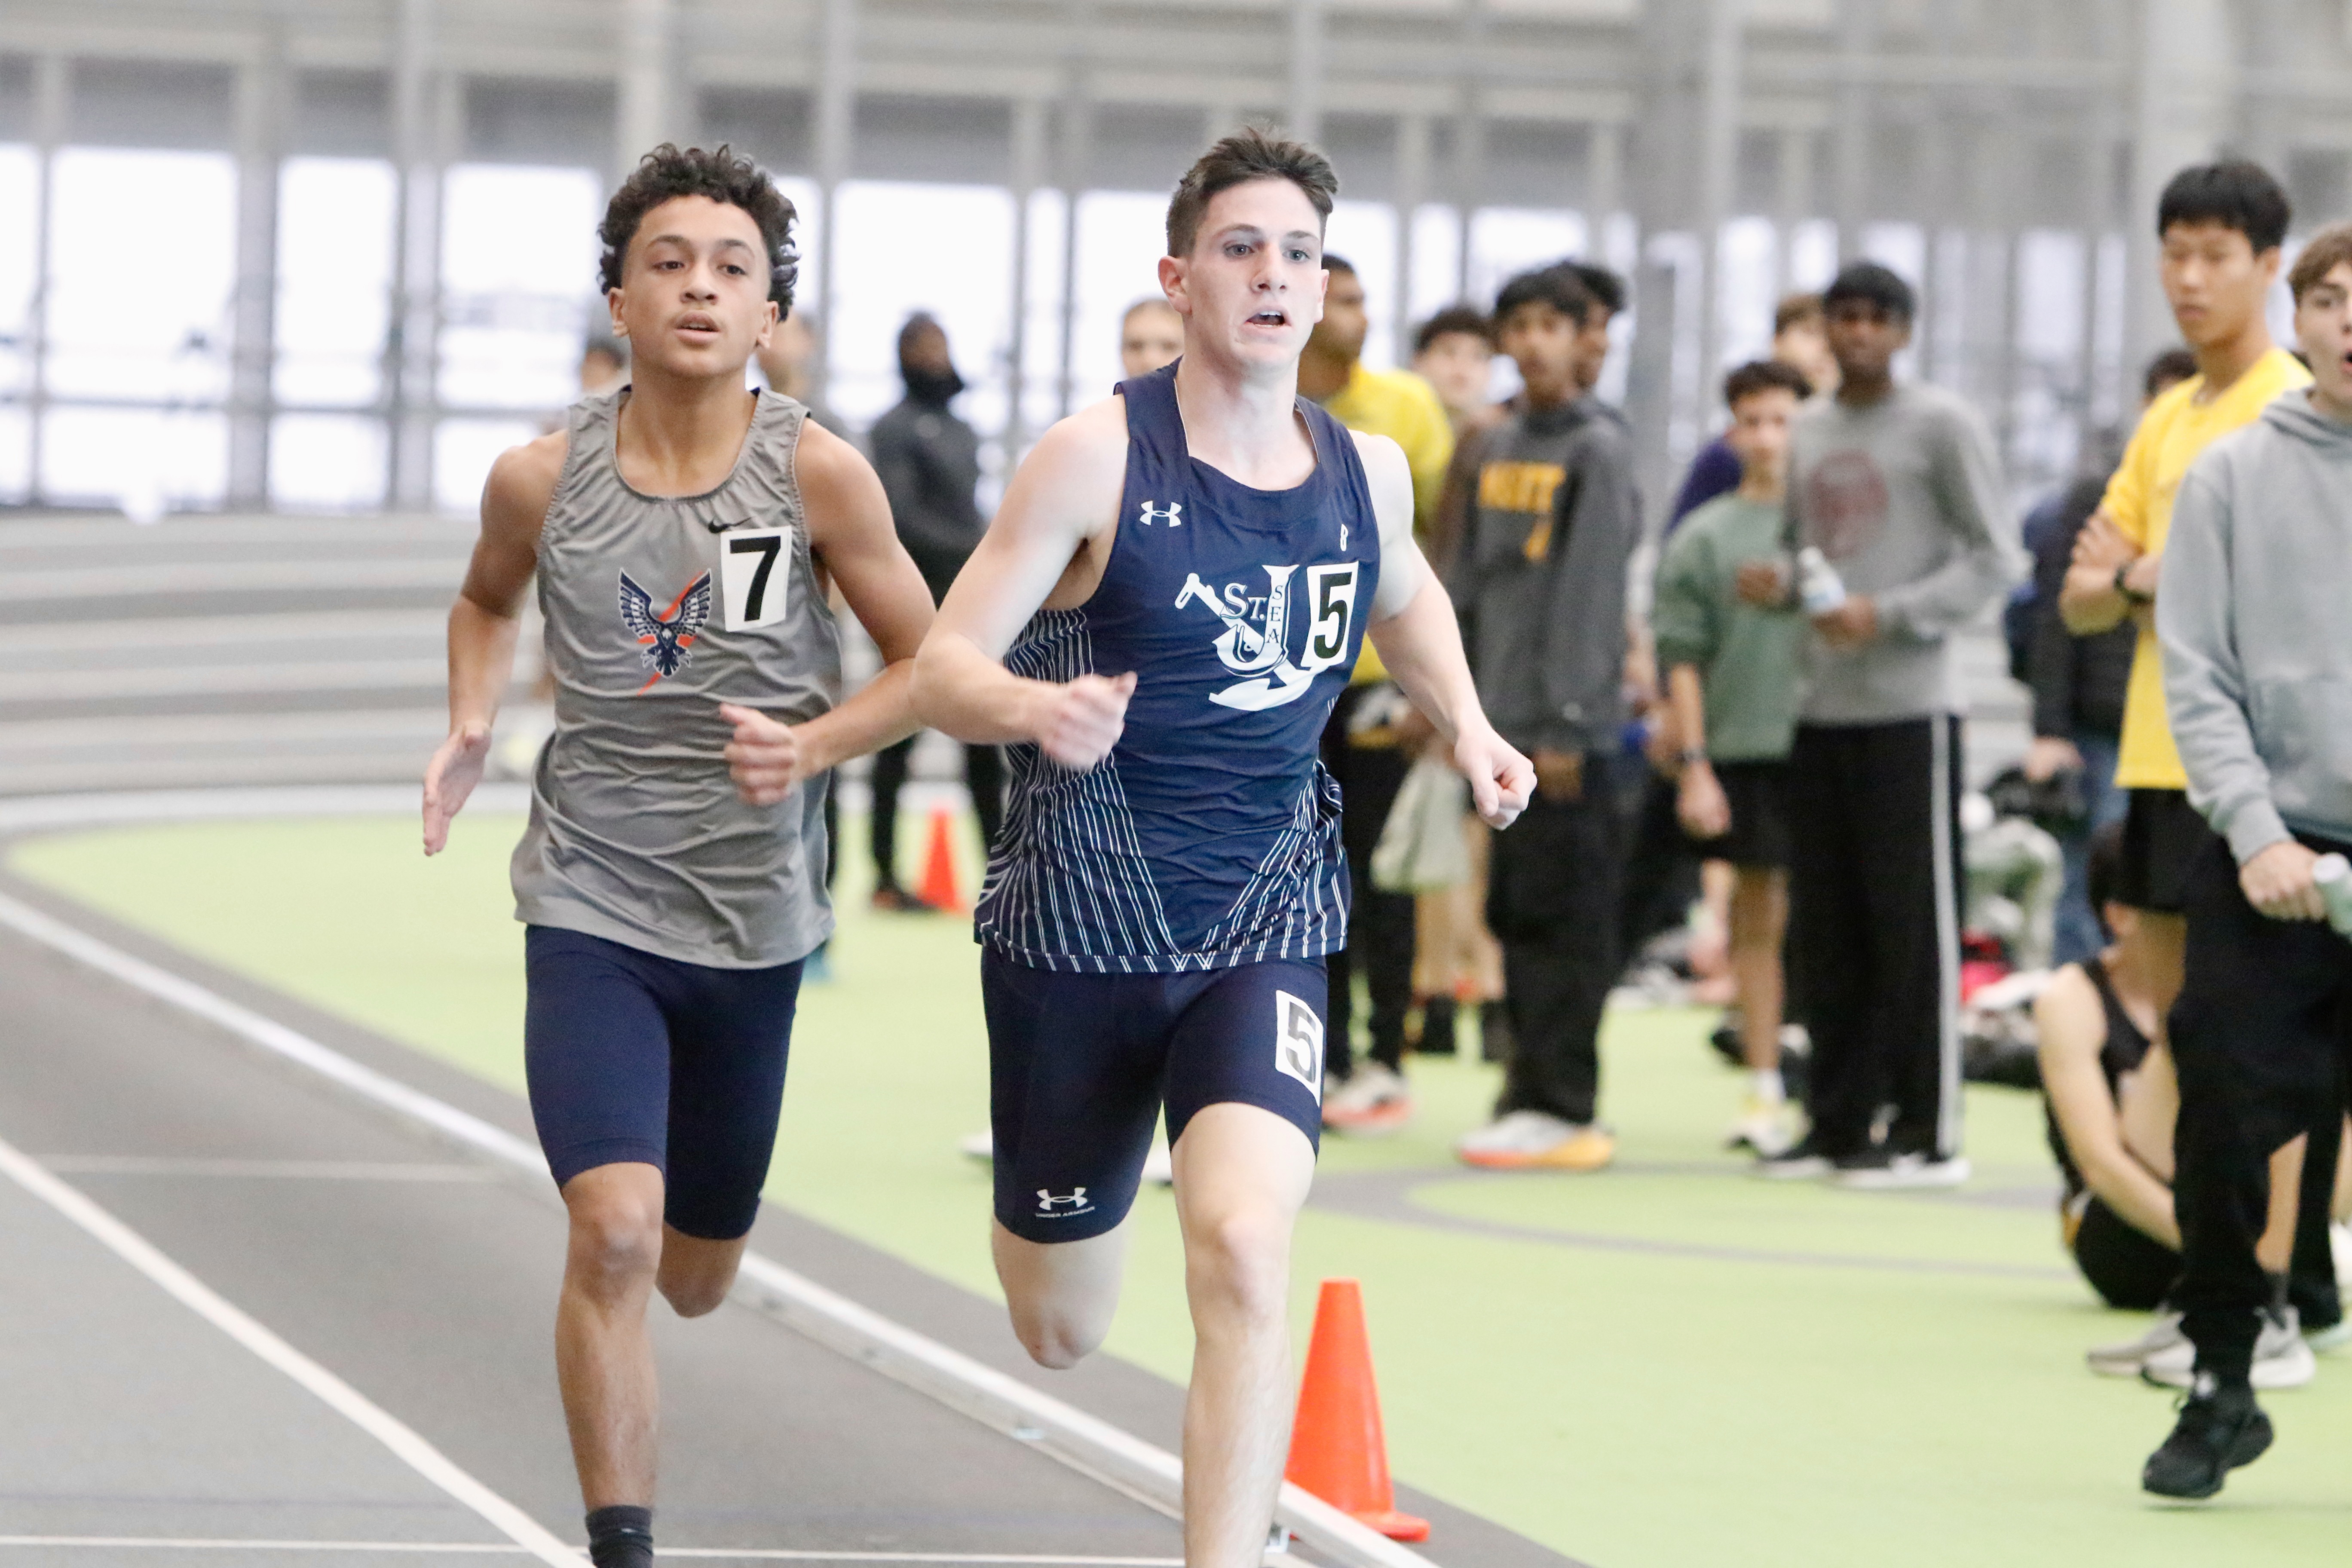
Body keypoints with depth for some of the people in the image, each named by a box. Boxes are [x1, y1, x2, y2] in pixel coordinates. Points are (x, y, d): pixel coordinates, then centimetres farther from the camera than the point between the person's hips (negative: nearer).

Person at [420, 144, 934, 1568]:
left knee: (697, 1278, 17)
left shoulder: (817, 473, -11)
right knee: (614, 1235, -21)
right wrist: (472, 728, -3)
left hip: (753, 916, 1)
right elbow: (488, 601, 16)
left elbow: (926, 663, 0)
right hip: (592, 902, -1)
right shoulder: (542, 480, -7)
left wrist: (811, 746, -18)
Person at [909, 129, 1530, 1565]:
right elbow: (943, 664, -13)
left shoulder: (1368, 471, 2)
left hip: (1264, 927, 2)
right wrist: (1035, 709, -35)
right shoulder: (1101, 457, -11)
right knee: (1062, 1334, 14)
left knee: (1247, 1248, -26)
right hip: (1080, 922, -1)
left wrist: (1466, 725, 10)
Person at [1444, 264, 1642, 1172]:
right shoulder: (1496, 450, 15)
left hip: (1572, 724, -7)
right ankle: (1531, 1089, 14)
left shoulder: (1599, 450, -6)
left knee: (1563, 916, -7)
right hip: (1505, 722, 7)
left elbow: (1592, 593, -11)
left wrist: (1566, 725, -15)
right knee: (1514, 911, 8)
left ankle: (1562, 1107, -5)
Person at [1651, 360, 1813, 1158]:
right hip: (1743, 750, 0)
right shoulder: (1704, 537, 5)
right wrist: (1693, 764, -2)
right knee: (1756, 912, 4)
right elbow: (1683, 658, 4)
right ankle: (1764, 1088, 10)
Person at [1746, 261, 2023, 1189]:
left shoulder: (1942, 426, -2)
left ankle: (1928, 1135, -3)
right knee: (1825, 928, 6)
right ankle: (1839, 1121, 14)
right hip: (1821, 708, 6)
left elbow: (1996, 560, -6)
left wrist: (1889, 616, -16)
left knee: (1914, 923, -6)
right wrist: (1778, 584, 2)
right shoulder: (1810, 433, 17)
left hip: (1909, 708, -6)